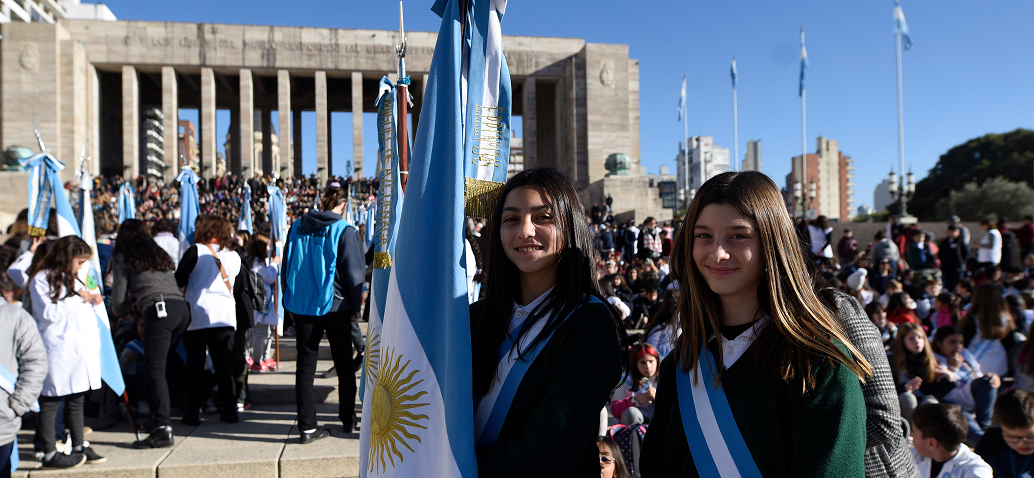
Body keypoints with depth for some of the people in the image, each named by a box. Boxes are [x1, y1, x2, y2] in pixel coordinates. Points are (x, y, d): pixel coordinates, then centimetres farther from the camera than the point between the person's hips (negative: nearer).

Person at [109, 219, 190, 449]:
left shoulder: (122, 258, 14)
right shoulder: (161, 254, 30)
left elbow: (119, 299, 13)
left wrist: (120, 311, 36)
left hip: (160, 311, -6)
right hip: (182, 308, 6)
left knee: (155, 370, -8)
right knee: (160, 366, 17)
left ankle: (163, 429, -16)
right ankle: (159, 419, 23)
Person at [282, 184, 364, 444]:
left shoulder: (297, 227, 4)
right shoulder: (345, 230, -9)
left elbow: (287, 266, 10)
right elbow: (354, 271, -9)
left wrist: (291, 304, 18)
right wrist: (356, 307, 1)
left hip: (302, 306, 3)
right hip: (335, 306, -3)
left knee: (305, 366, 6)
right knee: (344, 365, 13)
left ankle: (307, 426, 5)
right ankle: (348, 419, 23)